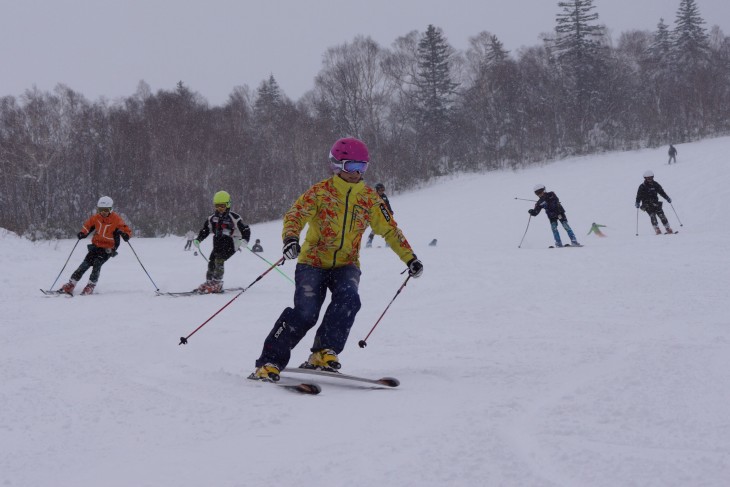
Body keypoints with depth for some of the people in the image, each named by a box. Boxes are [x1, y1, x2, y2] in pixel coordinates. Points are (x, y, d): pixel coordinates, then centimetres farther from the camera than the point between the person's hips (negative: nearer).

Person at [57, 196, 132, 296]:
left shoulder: (116, 220, -11)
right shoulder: (96, 217, 0)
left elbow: (128, 231, -9)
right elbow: (88, 225, 17)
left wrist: (124, 234, -33)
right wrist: (83, 233, -2)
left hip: (108, 249, -4)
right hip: (96, 245, 4)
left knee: (97, 263, -26)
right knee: (85, 264, -8)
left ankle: (90, 286, -21)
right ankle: (70, 285, -7)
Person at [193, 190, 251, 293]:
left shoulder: (234, 218, -7)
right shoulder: (212, 218, 10)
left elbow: (245, 230, -4)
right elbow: (205, 230, 19)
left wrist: (245, 239, -23)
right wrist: (198, 240, 4)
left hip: (230, 244, -6)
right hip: (218, 244, 6)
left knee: (219, 260, -22)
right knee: (211, 262, -4)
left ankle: (217, 284, -21)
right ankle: (209, 282, 7)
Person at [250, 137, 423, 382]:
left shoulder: (369, 198, 5)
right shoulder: (321, 191, -5)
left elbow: (390, 229, 12)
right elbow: (295, 215, -15)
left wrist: (410, 258, 7)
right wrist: (291, 238, -36)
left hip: (346, 265, 3)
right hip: (313, 262, -3)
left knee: (348, 299, -29)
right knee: (305, 312, -20)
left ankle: (324, 352, -22)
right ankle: (269, 362, -12)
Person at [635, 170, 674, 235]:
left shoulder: (655, 184, 8)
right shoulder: (642, 187, -1)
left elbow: (661, 192, 14)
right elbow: (639, 196, -1)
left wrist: (667, 198, 5)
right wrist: (637, 203, -15)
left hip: (655, 203, 2)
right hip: (647, 205, -2)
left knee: (661, 215, -6)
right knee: (652, 215, -20)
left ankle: (668, 229, -2)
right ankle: (657, 229, -20)